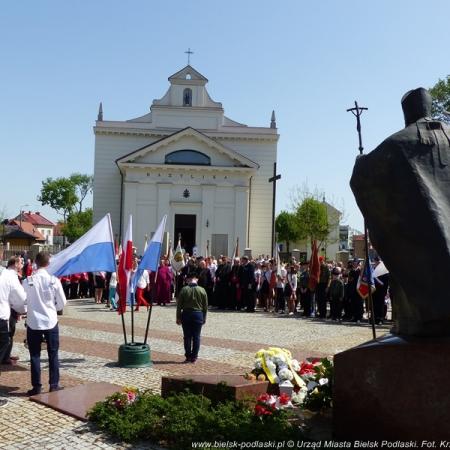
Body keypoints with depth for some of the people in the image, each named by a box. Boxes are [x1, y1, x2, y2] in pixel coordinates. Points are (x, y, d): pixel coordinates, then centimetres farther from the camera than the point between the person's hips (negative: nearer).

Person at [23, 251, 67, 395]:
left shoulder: (28, 281, -10)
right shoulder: (54, 281, -9)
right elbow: (62, 303, -2)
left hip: (33, 323, 0)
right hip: (51, 322, 0)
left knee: (35, 355, 8)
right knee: (53, 354, 11)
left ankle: (36, 387, 11)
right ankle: (54, 385, 14)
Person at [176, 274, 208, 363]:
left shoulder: (184, 290, -5)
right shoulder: (202, 290, -2)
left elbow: (179, 305, -3)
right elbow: (205, 306, 2)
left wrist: (178, 317, 5)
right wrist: (204, 318, 12)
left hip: (186, 314, 0)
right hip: (198, 315, 1)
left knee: (187, 337, 7)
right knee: (196, 337, 7)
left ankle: (188, 356, 11)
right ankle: (194, 357, 10)